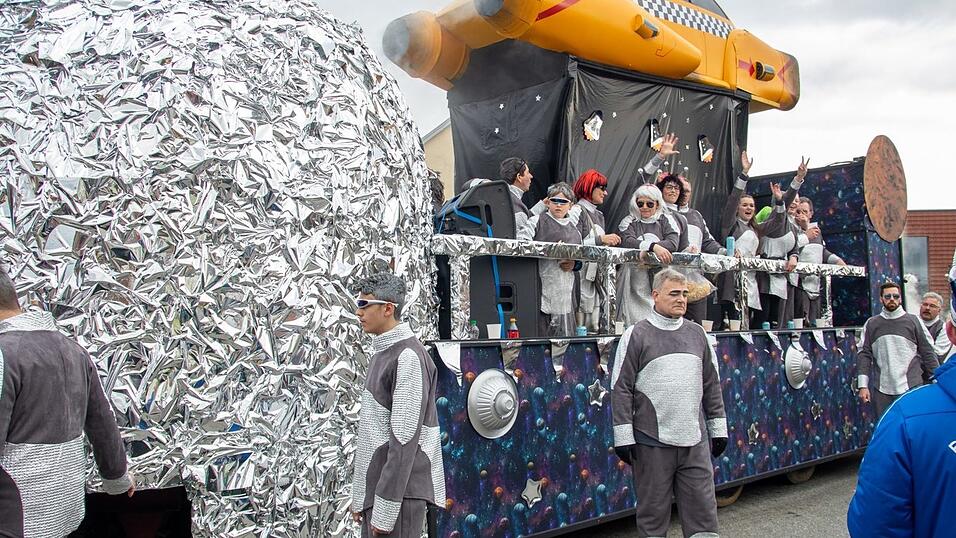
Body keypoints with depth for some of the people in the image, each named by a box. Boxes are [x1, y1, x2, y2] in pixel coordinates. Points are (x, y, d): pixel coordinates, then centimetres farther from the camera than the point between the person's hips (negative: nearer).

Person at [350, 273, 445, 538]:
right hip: (374, 489, 8)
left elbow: (404, 439, -19)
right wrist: (361, 496, 16)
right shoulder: (382, 353, 13)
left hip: (398, 491, -8)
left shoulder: (408, 357, -15)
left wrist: (385, 509, -19)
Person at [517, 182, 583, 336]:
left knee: (564, 333, 4)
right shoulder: (537, 221, 2)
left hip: (565, 289, 5)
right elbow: (521, 242, -12)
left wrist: (574, 264, 2)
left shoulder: (574, 228, 18)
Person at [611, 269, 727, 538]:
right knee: (653, 511, 7)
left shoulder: (697, 333, 11)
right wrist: (623, 437, -8)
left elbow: (711, 385, 17)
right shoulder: (636, 335, -2)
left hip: (695, 441, 4)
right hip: (652, 442, -3)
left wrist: (718, 428, 15)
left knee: (703, 510, 7)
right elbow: (621, 389, -4)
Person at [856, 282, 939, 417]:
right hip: (882, 391, 1)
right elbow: (864, 355, 5)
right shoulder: (871, 324, 8)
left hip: (911, 387, -1)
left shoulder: (913, 321, 5)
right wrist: (863, 386, -1)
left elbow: (928, 354, 7)